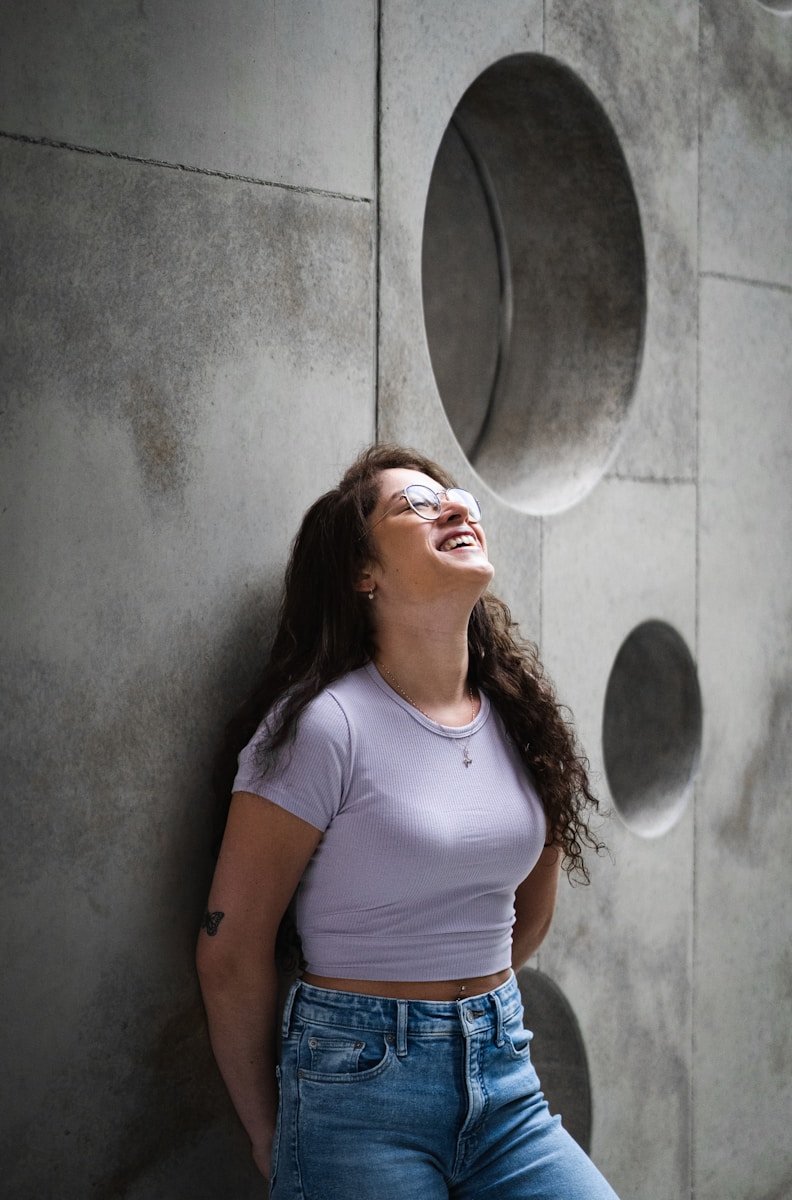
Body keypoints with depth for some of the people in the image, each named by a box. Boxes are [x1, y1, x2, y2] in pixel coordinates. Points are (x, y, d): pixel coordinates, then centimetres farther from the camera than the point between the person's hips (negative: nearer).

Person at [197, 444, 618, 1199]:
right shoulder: (325, 725, -13)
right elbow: (231, 952, -9)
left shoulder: (518, 719, 5)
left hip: (504, 1077, 5)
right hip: (360, 1085, -5)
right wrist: (267, 1135, 0)